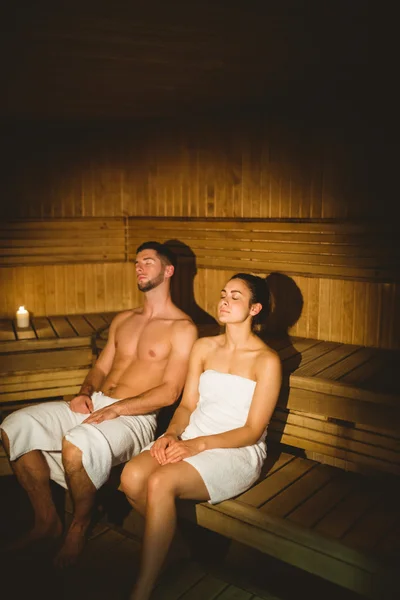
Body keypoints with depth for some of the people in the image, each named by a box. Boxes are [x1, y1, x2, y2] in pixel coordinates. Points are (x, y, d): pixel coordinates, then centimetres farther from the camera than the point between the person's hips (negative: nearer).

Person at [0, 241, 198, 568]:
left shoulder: (182, 327, -4)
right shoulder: (123, 320, 19)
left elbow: (169, 393, -12)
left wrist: (115, 409, -19)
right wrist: (85, 393, -1)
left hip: (134, 416, -7)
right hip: (93, 404, 7)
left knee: (77, 444, -36)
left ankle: (79, 528, -5)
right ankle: (47, 520, 5)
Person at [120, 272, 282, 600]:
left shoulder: (267, 361, -5)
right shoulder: (204, 347, 12)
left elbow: (252, 431, -9)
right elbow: (187, 405, 12)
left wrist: (200, 444, -21)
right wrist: (171, 434, -10)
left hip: (238, 451, -5)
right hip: (191, 438, 5)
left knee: (160, 483, -31)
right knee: (131, 477, -24)